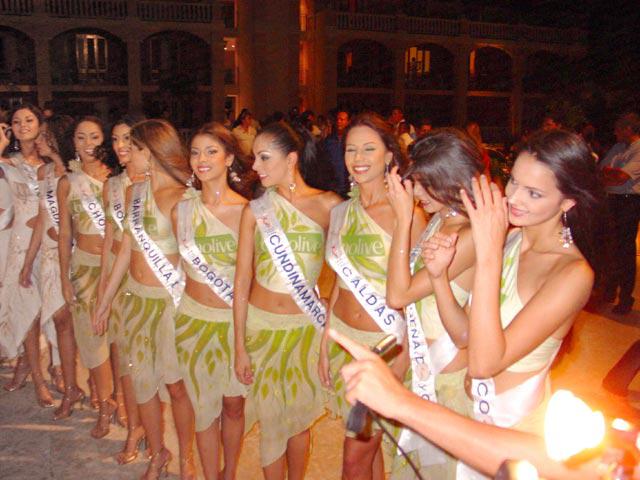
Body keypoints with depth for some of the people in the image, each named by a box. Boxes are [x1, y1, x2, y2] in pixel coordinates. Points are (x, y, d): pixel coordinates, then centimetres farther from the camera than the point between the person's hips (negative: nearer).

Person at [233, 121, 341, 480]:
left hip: (307, 328, -1)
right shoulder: (255, 210, -3)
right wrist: (240, 347, -1)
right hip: (261, 326, 1)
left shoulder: (329, 205, -7)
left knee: (299, 417, 14)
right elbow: (242, 281, -1)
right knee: (270, 420, 10)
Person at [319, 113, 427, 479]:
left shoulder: (408, 214, -14)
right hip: (344, 339, 5)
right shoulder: (342, 212, 5)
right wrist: (325, 344, 9)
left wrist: (403, 357, -16)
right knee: (367, 446, 18)